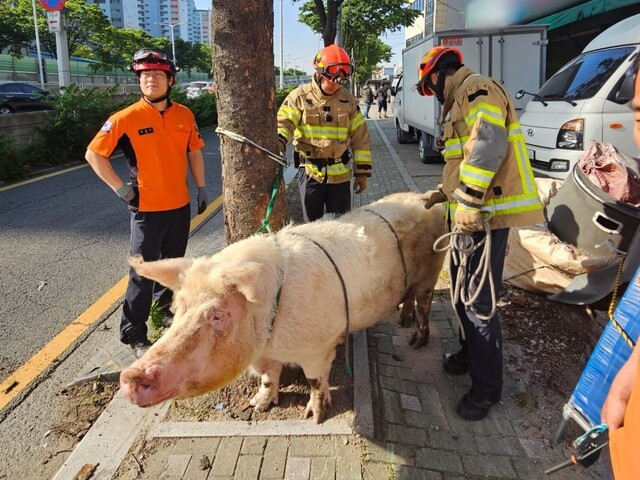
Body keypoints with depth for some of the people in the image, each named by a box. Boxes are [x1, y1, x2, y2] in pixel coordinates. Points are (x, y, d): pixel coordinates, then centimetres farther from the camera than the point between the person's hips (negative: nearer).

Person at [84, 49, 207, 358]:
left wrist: (201, 189, 12)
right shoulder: (126, 118, -12)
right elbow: (93, 154, -7)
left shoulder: (185, 115, 1)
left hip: (180, 206, 5)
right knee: (143, 272, -2)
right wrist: (120, 188, -10)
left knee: (173, 263, 20)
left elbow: (194, 152, 13)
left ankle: (165, 304, 43)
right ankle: (133, 333, 11)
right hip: (147, 209, -4)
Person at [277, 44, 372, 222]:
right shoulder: (300, 96, -3)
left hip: (340, 174, 2)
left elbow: (360, 138, 7)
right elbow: (284, 123, -9)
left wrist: (362, 172, 4)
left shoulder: (348, 100, 4)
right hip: (310, 173, -2)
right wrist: (277, 142, -32)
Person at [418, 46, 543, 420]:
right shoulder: (463, 100, 23)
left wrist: (468, 202, -29)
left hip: (483, 216, -11)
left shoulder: (476, 90, -11)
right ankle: (470, 354, 39)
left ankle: (487, 387, 9)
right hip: (470, 214, 11)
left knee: (478, 301, -4)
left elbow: (488, 145, -28)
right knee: (462, 293, 20)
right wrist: (446, 193, 27)